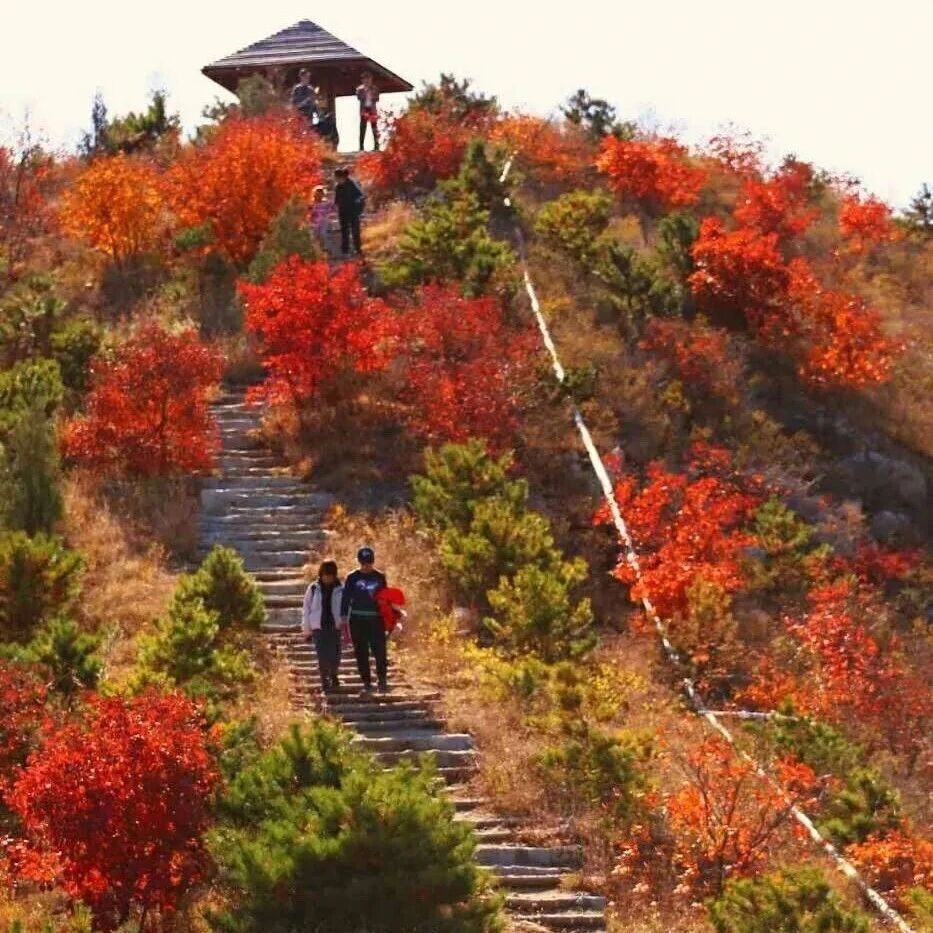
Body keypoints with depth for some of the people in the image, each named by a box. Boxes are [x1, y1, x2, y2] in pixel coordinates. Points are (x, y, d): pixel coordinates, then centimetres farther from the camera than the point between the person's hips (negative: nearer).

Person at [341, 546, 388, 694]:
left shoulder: (380, 578, 6)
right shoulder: (352, 578, 2)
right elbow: (346, 597, 3)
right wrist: (344, 617, -3)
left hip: (376, 619, 0)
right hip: (357, 620, 0)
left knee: (380, 651, -8)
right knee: (361, 653, 3)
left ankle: (383, 680, 5)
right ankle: (367, 683, 10)